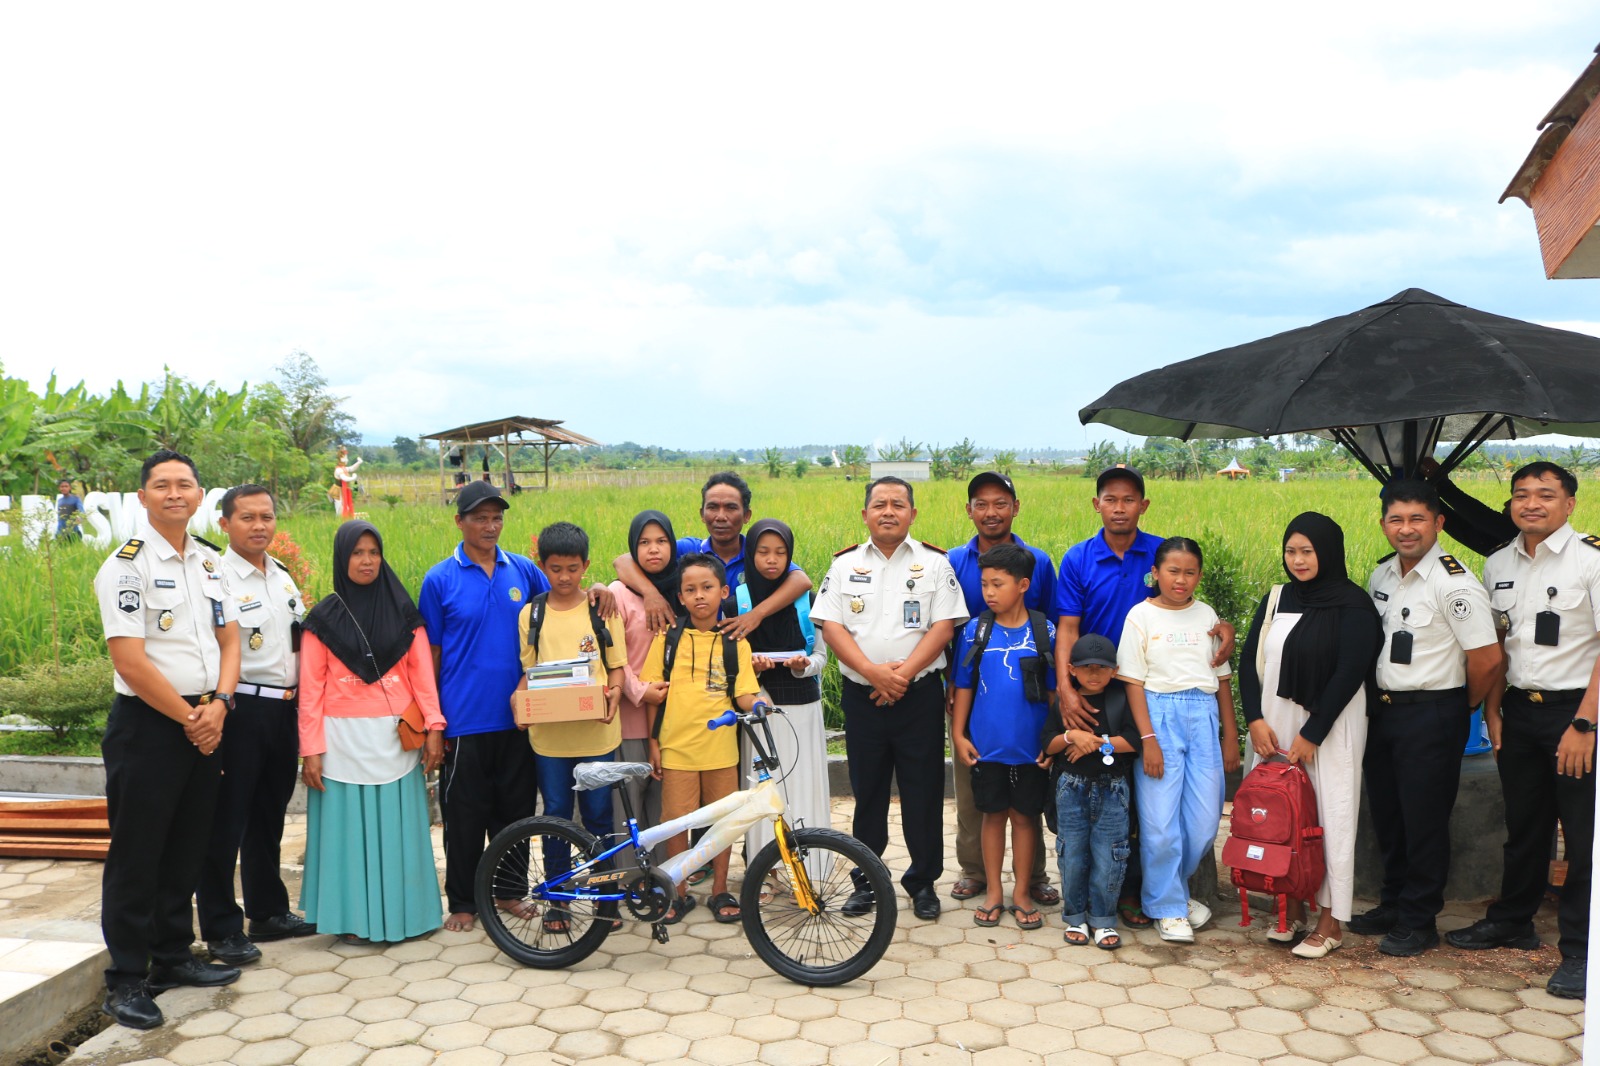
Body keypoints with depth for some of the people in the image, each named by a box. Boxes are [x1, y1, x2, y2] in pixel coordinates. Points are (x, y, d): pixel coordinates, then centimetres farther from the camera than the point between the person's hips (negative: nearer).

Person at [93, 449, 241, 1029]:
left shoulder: (210, 562, 10)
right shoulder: (127, 566, -11)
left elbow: (229, 639, 11)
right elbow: (130, 660, -16)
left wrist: (218, 704, -5)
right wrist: (189, 716, -11)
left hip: (203, 724, 6)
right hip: (147, 727, -6)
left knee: (186, 849, 15)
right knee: (136, 855, 1)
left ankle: (172, 957, 29)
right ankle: (126, 980, 12)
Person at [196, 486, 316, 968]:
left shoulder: (283, 578, 12)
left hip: (285, 708, 7)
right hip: (241, 710, -7)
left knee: (269, 817, 18)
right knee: (226, 822, 1)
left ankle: (269, 911, 30)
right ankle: (221, 929, 12)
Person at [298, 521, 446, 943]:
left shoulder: (403, 612, 8)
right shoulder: (324, 617, 3)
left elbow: (422, 671, 4)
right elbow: (311, 688, 0)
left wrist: (434, 726, -5)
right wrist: (311, 750, -5)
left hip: (397, 737, 1)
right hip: (344, 738, -1)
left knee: (398, 827, 5)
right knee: (348, 827, 3)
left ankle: (404, 912, 17)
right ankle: (352, 919, 14)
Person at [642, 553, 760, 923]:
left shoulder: (735, 643, 2)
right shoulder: (668, 639, 1)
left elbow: (744, 697, -1)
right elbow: (653, 695, 4)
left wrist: (757, 703, -23)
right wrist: (653, 743, 2)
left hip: (720, 748, 1)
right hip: (676, 747, 0)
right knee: (676, 821, 2)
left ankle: (720, 890, 25)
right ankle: (680, 893, 20)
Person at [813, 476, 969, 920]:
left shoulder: (934, 563, 2)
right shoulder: (845, 564, 6)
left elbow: (944, 626, -5)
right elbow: (830, 626, -2)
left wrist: (904, 672, -16)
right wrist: (873, 672, -15)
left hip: (920, 695, -1)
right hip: (861, 695, 1)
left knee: (923, 794, 4)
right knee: (868, 792, 10)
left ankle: (923, 881, 19)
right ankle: (866, 880, 23)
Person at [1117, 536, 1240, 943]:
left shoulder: (1206, 615, 10)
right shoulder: (1142, 615, -1)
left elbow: (1222, 678, 14)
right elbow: (1133, 682, -4)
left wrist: (1231, 737, 11)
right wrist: (1148, 738, -11)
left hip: (1203, 717, 4)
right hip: (1159, 715, -3)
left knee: (1205, 818, 0)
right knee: (1160, 819, -4)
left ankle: (1174, 889, 24)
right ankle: (1168, 908, 12)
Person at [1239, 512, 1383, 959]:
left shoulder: (1353, 604, -7)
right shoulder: (1275, 600, 9)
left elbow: (1349, 674, -12)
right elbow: (1249, 663, 9)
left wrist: (1311, 735, -13)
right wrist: (1256, 720, -4)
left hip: (1329, 728, -5)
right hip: (1274, 726, 5)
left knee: (1328, 816, 0)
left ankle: (1330, 922, 11)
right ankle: (1292, 908, 21)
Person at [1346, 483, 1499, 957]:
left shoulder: (1455, 584, -17)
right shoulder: (1381, 575, 6)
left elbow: (1487, 659, -17)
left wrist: (1462, 707, -3)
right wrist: (1376, 700, 10)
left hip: (1431, 716, -7)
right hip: (1382, 709, 7)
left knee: (1424, 820, 3)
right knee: (1386, 815, 16)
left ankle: (1419, 922, 18)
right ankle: (1393, 905, 32)